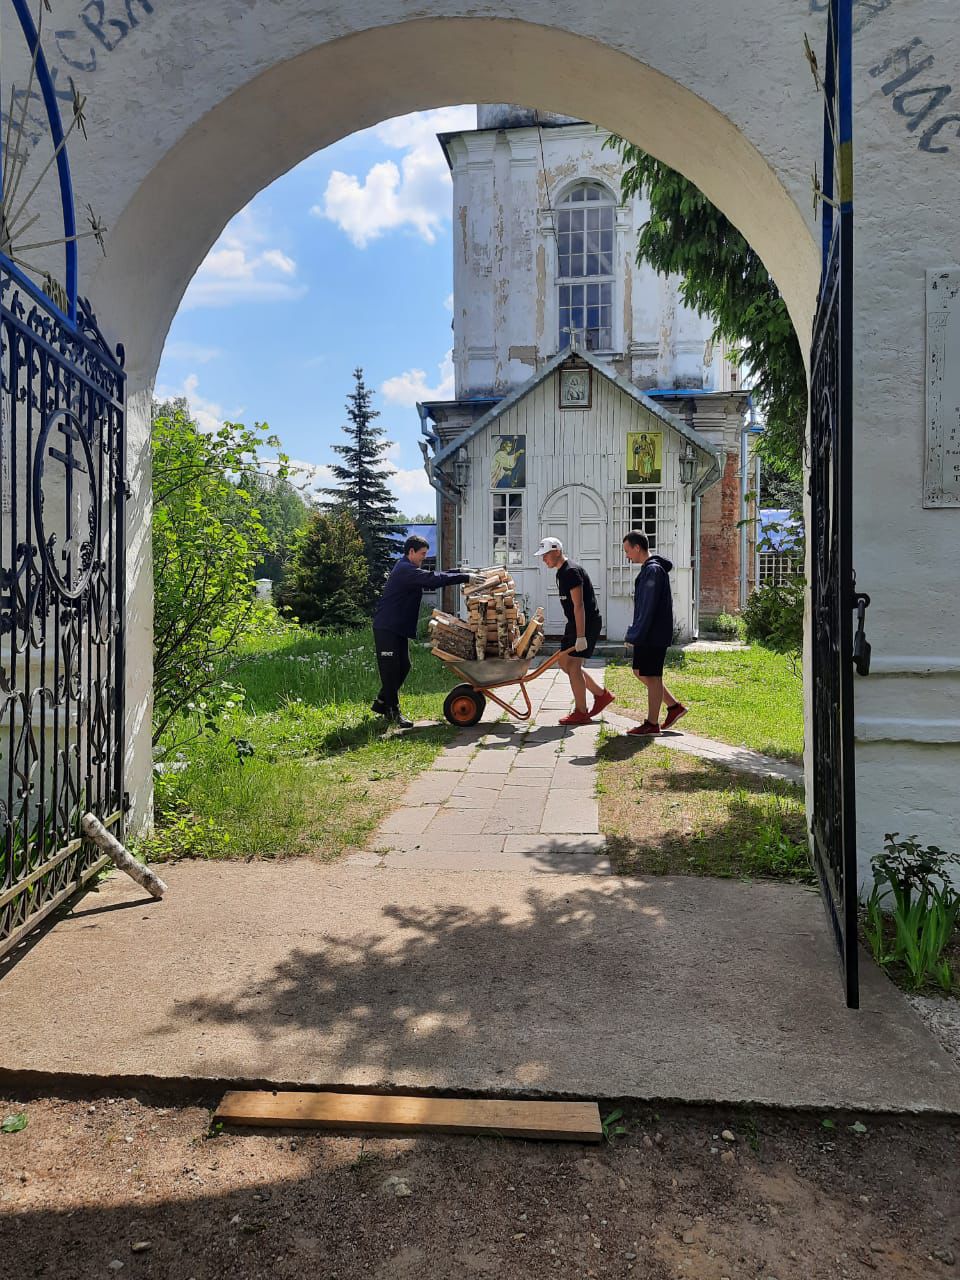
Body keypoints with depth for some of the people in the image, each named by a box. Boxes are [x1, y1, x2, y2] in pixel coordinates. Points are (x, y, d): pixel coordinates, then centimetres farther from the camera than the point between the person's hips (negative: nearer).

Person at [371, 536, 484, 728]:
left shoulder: (409, 570, 17)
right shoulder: (405, 570, -17)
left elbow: (431, 579, 17)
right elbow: (433, 579, -28)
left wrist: (463, 574, 5)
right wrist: (465, 578, -27)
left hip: (400, 629, 11)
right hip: (387, 628, -11)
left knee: (403, 667, 12)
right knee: (391, 669, -6)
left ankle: (381, 703, 23)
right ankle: (393, 711, 0)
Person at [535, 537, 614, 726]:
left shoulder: (571, 572, -17)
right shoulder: (562, 572, 15)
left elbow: (579, 606, -22)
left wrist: (581, 636, -25)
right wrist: (574, 631, 23)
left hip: (587, 624, -10)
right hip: (576, 623, 10)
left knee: (573, 665, -7)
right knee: (565, 662, 12)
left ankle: (581, 713, 2)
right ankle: (601, 694, 22)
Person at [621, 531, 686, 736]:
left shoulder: (653, 570, -17)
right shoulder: (648, 569, 14)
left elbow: (648, 609, -21)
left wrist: (634, 635, -19)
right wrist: (634, 632, 19)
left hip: (654, 635, -10)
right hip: (647, 634, 10)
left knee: (652, 676, -2)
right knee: (640, 672, 16)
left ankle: (652, 723, 8)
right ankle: (674, 706, 22)